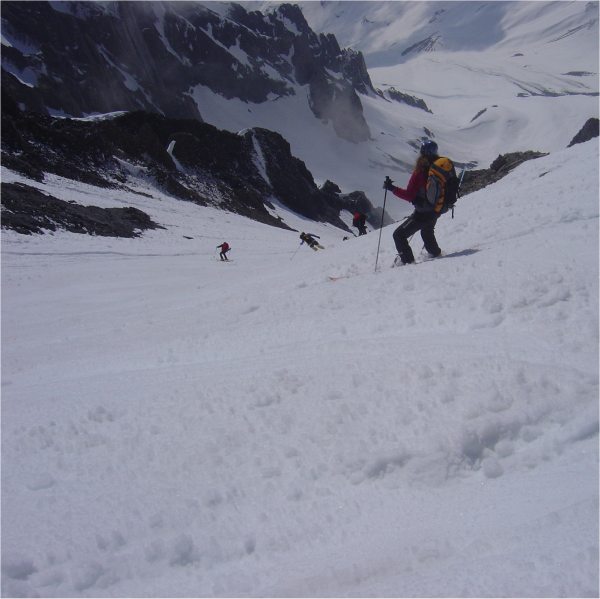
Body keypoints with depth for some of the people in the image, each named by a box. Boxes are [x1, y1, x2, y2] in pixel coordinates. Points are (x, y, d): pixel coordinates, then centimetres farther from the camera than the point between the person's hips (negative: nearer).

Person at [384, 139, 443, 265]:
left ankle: (407, 260, -4)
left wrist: (392, 188, -17)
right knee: (427, 232, 37)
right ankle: (435, 252, 54)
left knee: (399, 235, 0)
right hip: (436, 210, 7)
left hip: (422, 213, -7)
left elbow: (409, 195, -22)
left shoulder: (420, 172, -22)